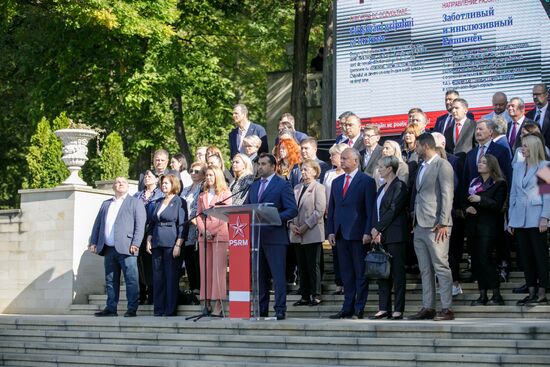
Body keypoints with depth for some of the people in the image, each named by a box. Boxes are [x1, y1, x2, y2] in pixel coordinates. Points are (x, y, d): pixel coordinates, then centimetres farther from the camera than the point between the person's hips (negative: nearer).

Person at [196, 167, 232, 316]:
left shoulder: (225, 193, 6)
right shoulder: (202, 195, 20)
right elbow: (198, 215, 12)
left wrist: (213, 231, -11)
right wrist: (203, 231, -5)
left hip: (220, 235, -5)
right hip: (204, 235, 5)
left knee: (218, 268, -10)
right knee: (205, 269, 0)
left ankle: (219, 303, -11)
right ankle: (207, 302, 0)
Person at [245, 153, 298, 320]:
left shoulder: (283, 185, -2)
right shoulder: (254, 186, 18)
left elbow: (292, 210, -8)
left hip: (275, 237, -6)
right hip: (256, 236, 6)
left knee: (278, 275, -7)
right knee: (260, 276, 10)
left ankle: (280, 310, -5)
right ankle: (261, 309, 16)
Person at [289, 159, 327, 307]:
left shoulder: (318, 188, -4)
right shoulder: (297, 188, 15)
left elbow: (320, 211, -12)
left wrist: (305, 226, -15)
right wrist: (291, 224, -4)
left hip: (312, 233, -6)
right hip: (297, 234, 6)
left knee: (313, 265, -2)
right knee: (302, 266, 8)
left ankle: (316, 295, 5)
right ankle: (305, 296, 14)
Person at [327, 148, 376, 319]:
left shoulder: (367, 181, -3)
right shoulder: (336, 182, 16)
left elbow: (370, 209, -7)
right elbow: (331, 208, 16)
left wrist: (367, 232, -13)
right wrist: (331, 231, 8)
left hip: (358, 234, -6)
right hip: (341, 234, 6)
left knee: (360, 273, -1)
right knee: (346, 273, 9)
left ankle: (359, 309, 2)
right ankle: (347, 308, 13)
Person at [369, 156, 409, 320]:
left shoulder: (400, 186, -7)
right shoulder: (382, 188, 18)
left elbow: (393, 210, -14)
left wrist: (378, 229, -11)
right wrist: (376, 232, 4)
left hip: (395, 235, -8)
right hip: (381, 235, 8)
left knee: (397, 272, -4)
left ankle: (398, 310, -1)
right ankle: (384, 308, 10)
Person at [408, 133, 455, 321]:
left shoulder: (442, 165, -6)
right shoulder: (422, 167, 20)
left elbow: (447, 196, -13)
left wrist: (443, 223, -18)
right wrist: (414, 220, 13)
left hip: (436, 226, -9)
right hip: (420, 226, 9)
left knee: (441, 267, -7)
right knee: (425, 270, 9)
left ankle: (447, 309, -5)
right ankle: (427, 307, 12)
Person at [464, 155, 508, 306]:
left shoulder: (499, 184, -2)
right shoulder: (474, 183, 17)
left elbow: (498, 205, -12)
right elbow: (465, 201, 21)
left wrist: (480, 200, -20)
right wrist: (467, 208, 0)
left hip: (489, 227, -6)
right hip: (473, 225, 6)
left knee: (485, 258, -14)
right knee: (475, 260, 3)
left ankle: (497, 295, -8)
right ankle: (482, 295, 8)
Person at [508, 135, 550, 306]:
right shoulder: (518, 166, 14)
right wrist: (510, 219, 13)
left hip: (536, 219, -6)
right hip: (520, 219, 6)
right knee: (525, 256, 6)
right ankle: (531, 292, 12)